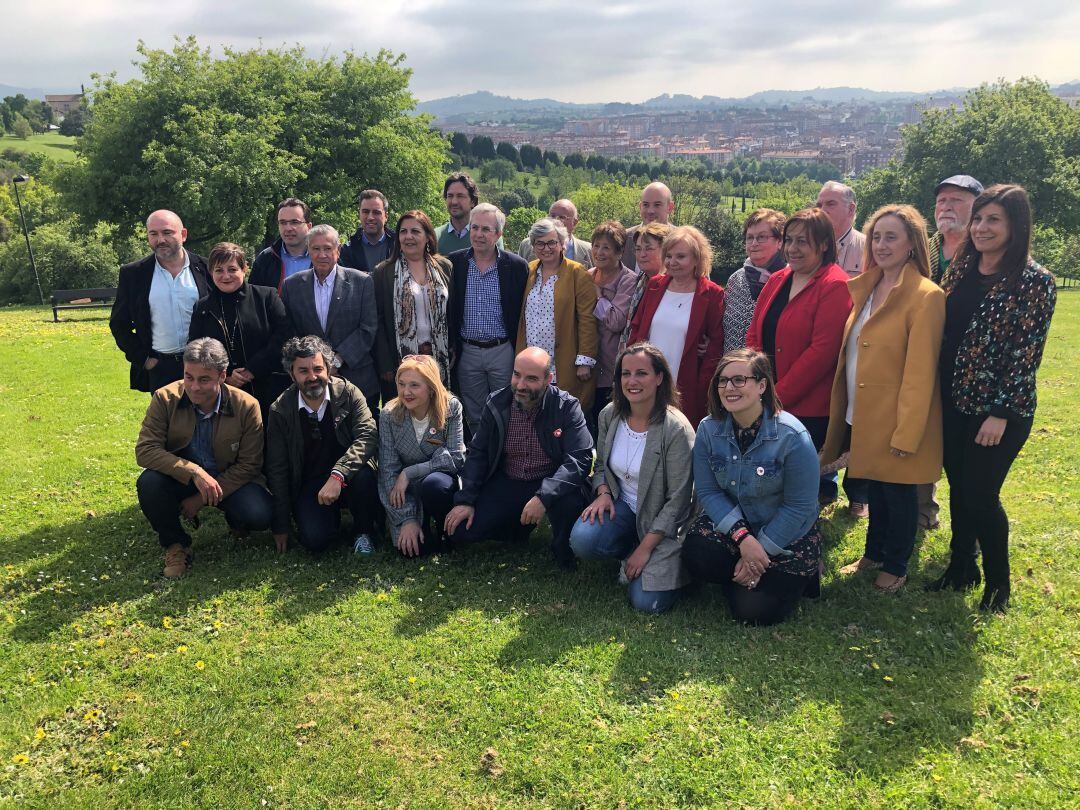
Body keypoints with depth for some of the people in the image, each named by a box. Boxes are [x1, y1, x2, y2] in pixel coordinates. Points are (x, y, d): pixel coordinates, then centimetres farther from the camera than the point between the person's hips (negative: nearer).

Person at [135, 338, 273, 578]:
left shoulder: (247, 406, -15)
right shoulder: (165, 398, -14)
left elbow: (249, 464, -11)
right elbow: (145, 450, -20)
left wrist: (203, 499, -16)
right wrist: (194, 472, -33)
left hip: (229, 480, 0)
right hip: (181, 478, 1)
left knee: (259, 515, -28)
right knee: (149, 482, -32)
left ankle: (235, 521, 14)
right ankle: (175, 544, -4)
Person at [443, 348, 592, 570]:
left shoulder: (567, 407, -15)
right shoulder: (496, 404, -4)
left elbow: (580, 459, -24)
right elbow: (477, 453, 4)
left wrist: (543, 497, -35)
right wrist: (465, 500, -6)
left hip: (551, 483, -3)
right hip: (506, 484, 4)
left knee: (571, 500, -37)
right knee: (460, 530, -9)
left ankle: (563, 551, -3)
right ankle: (520, 524, 18)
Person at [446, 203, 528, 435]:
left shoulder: (517, 266, -4)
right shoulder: (454, 263, 1)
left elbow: (522, 312, -1)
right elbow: (447, 309, 7)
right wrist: (450, 347, 3)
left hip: (503, 352, -2)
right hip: (467, 352, 2)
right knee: (474, 418, 12)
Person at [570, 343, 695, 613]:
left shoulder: (676, 429, -22)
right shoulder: (610, 415, -5)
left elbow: (677, 500, -19)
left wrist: (645, 548, -18)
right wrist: (603, 493, -11)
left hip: (662, 521, -4)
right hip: (622, 504, 4)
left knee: (647, 602, -17)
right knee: (582, 540, -27)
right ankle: (629, 555, 6)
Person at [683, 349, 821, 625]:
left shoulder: (792, 436, -21)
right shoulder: (709, 429, -9)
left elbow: (800, 507, -17)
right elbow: (708, 492, -10)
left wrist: (761, 551, -17)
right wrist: (743, 538, -24)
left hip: (787, 535, -3)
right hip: (730, 521, 3)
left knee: (754, 611, -14)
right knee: (696, 556, -27)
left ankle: (794, 578, 17)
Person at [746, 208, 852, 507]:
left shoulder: (834, 286, -10)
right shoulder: (777, 280, 12)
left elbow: (822, 351, -17)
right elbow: (754, 334, 13)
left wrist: (776, 397, -15)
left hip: (807, 409, -6)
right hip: (765, 410, 6)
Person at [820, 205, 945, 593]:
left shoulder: (925, 296, -15)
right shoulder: (866, 288, 9)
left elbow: (920, 371, -18)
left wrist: (906, 433, -19)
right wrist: (843, 413, 7)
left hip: (896, 420, -6)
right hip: (861, 414, 7)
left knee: (897, 490, 8)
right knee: (875, 486, 19)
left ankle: (895, 567, 26)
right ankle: (874, 554, 36)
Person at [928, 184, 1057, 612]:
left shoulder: (1034, 281, -11)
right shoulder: (960, 269, 7)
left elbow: (1026, 352, -14)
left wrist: (1001, 413, -17)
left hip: (998, 409, -5)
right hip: (953, 402, 5)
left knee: (980, 495, 0)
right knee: (958, 488, 14)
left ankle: (998, 582, 20)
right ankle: (961, 566, 32)